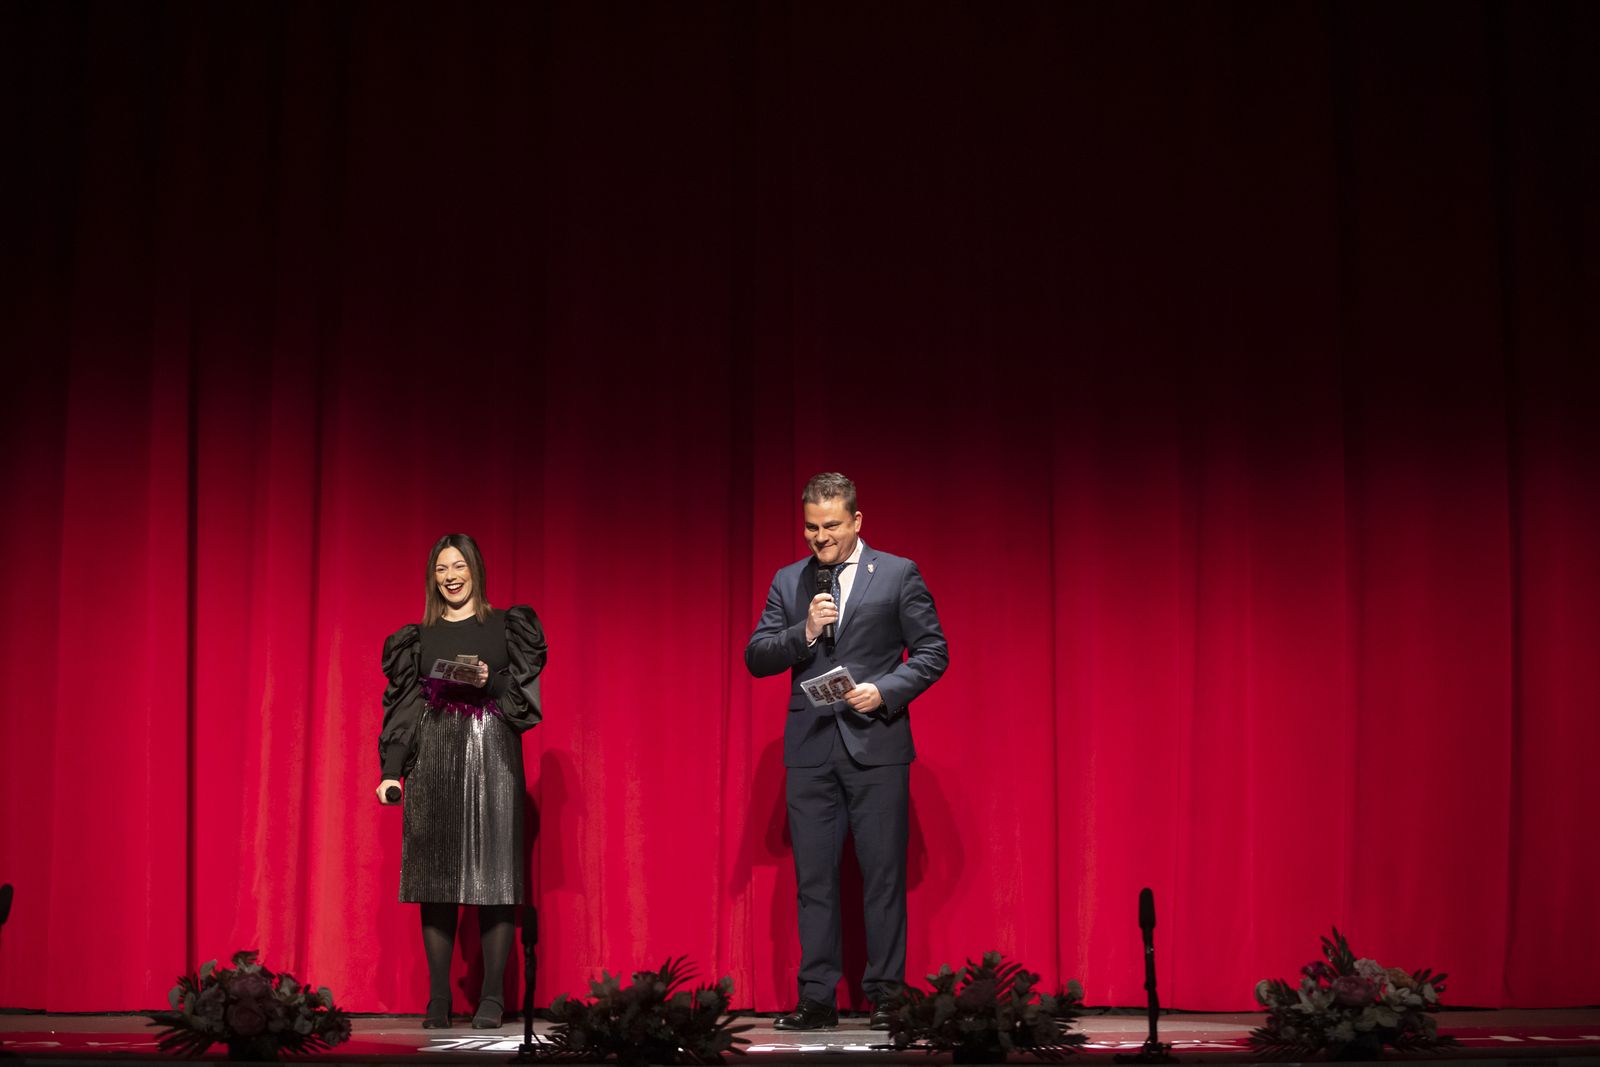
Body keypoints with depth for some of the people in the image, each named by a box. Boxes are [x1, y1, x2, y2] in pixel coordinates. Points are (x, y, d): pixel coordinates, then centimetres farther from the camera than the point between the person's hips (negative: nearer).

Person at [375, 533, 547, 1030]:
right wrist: (391, 772, 1)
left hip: (491, 757, -2)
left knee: (492, 874, -6)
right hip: (433, 762, 2)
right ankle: (438, 999, 4)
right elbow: (404, 706, 9)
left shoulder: (506, 625, 8)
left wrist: (490, 682, -15)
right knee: (435, 875, -1)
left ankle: (492, 997, -2)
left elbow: (524, 695, 5)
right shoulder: (420, 636, 13)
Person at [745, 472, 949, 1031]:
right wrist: (804, 633, -10)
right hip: (810, 748, 3)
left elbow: (932, 651, 1)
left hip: (876, 745, -3)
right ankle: (817, 1000, 10)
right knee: (814, 879, 4)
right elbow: (755, 657, 7)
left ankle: (885, 996, 8)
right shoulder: (788, 582, 12)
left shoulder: (898, 574, 3)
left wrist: (884, 690, -13)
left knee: (883, 876, 0)